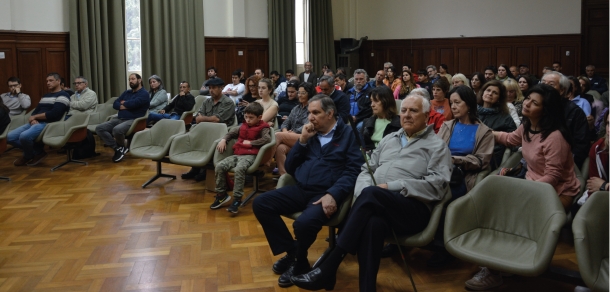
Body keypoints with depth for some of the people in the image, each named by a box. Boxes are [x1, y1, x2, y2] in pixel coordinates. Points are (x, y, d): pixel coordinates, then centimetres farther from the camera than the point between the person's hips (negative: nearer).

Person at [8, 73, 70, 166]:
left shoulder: (63, 95, -5)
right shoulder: (45, 96, 24)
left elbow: (54, 114, -18)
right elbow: (35, 111, 17)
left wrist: (35, 117, -8)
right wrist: (33, 119, -8)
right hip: (35, 123, 9)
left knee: (24, 136, -33)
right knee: (10, 137, -4)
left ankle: (28, 156, 0)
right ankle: (37, 151, 3)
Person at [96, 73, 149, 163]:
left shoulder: (144, 94, -1)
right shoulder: (126, 92, 23)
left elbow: (132, 103, -18)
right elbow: (115, 104, 13)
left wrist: (123, 103, 4)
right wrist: (127, 105, -6)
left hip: (134, 120, -8)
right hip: (119, 119, 8)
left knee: (117, 129, -37)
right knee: (99, 128, -13)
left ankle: (122, 147, -5)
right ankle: (118, 148, -12)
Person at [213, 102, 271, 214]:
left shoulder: (263, 128, 0)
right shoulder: (243, 126, 21)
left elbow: (267, 139, -19)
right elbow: (232, 132, 32)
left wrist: (250, 143, -14)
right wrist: (224, 139, 12)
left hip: (250, 156, -7)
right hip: (237, 154, 7)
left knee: (239, 169, -38)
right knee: (219, 167, -14)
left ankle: (237, 199, -31)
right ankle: (221, 194, 0)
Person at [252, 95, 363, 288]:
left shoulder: (348, 134, 1)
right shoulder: (310, 133, 17)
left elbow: (353, 170, -9)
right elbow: (290, 167, 15)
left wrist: (333, 194, -23)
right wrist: (302, 141, 1)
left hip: (325, 194, -6)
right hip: (300, 190, 6)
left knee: (304, 223, -33)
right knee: (260, 203, -10)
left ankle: (299, 263, 0)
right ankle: (291, 252, 1)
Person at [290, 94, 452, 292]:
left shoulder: (437, 146, 8)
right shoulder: (389, 139, 25)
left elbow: (437, 185, -6)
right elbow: (367, 170, 21)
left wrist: (392, 186, -13)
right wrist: (365, 191, -5)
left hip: (413, 210, -3)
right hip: (377, 206, 4)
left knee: (371, 195, -36)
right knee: (372, 223, -37)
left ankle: (327, 269, -33)